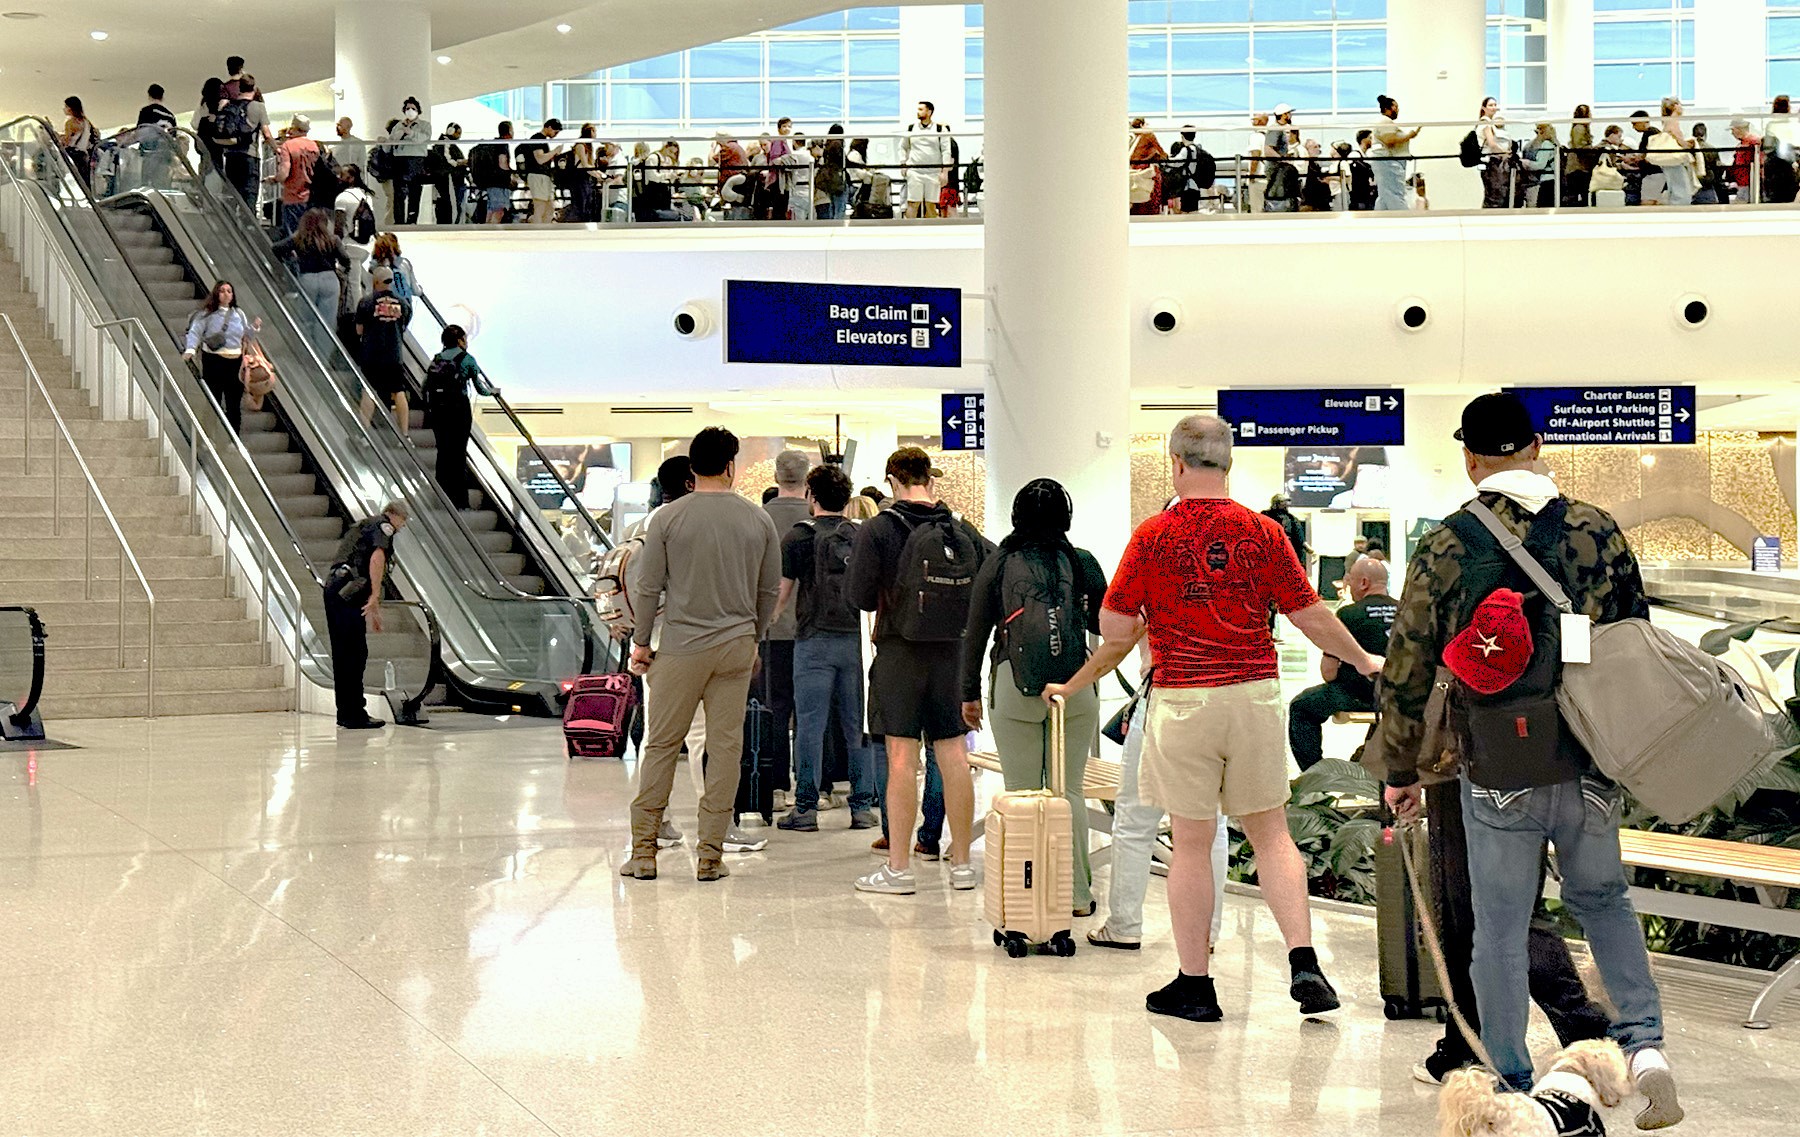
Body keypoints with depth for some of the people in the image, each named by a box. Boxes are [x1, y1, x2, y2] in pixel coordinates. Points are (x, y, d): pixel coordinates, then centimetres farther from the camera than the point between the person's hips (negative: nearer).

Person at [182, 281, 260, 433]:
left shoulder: (238, 313, 13)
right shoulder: (207, 313, -2)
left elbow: (248, 335, 19)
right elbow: (195, 332, -10)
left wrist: (255, 327, -2)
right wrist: (190, 349, -26)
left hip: (235, 362, 4)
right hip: (213, 362, -4)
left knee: (234, 405, 7)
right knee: (213, 402, 0)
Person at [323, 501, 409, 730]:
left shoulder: (363, 526, 31)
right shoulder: (384, 525, 2)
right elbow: (377, 558, -17)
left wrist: (373, 610, 41)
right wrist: (375, 597, -18)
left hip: (333, 588, 9)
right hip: (348, 592, -9)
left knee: (343, 655, 11)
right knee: (355, 655, -7)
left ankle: (346, 714, 15)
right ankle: (354, 716, -6)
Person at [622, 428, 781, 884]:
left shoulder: (667, 518, -5)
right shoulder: (758, 520, 2)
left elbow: (648, 586, -2)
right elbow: (770, 589, 9)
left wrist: (641, 642, 8)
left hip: (681, 647, -1)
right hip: (737, 647, 2)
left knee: (661, 746, 6)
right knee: (725, 747, 5)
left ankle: (644, 851, 8)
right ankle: (711, 856, 6)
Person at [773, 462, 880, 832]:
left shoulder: (798, 537, -2)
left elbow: (782, 593, 0)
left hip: (814, 639, -3)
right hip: (856, 640, 3)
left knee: (810, 725, -1)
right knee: (858, 725, 7)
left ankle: (806, 808, 0)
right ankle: (862, 806, 8)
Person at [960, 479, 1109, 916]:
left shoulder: (998, 564, 0)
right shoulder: (1082, 563, 0)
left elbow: (975, 635, 4)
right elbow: (1105, 625, 9)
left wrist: (970, 693, 13)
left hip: (1013, 688, -1)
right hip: (1076, 686, 1)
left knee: (1021, 794, 5)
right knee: (1070, 789, 8)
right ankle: (1077, 893, 10)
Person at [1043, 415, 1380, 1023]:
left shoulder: (1153, 536, -5)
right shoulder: (1262, 533, 1)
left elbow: (1116, 629, -4)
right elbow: (1312, 617, 4)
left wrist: (1075, 685, 16)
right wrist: (1364, 662, 21)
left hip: (1182, 700, -2)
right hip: (1255, 695, 2)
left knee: (1191, 843, 4)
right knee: (1270, 833, 12)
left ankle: (1194, 984, 10)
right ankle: (1304, 963, 1)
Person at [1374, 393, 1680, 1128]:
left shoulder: (1446, 548, -6)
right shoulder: (1599, 531, 0)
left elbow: (1406, 672, -2)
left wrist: (1400, 771, 10)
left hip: (1498, 773, -2)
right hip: (1593, 765, 2)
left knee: (1501, 933, 9)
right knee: (1602, 900, 22)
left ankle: (1511, 1089, 15)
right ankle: (1644, 1044, 7)